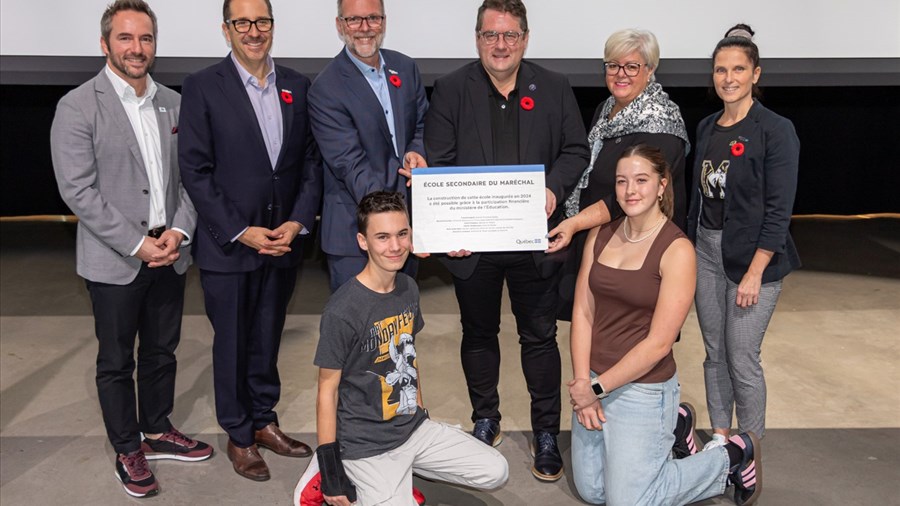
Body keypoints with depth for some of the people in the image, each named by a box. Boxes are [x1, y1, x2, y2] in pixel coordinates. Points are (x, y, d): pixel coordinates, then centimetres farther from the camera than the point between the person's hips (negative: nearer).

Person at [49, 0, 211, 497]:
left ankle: (158, 431, 35)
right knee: (116, 361, 9)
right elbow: (78, 191, -14)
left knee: (161, 351, 17)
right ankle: (128, 450, 25)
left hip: (170, 254, 5)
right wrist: (136, 245, -16)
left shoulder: (174, 103, 6)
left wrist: (179, 231, -7)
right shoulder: (78, 107, -9)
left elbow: (189, 177, 8)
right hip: (114, 261, -4)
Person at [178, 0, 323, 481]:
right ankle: (239, 436, 27)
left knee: (268, 338, 16)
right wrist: (241, 232, -13)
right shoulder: (202, 87, -7)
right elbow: (194, 170, -10)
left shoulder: (297, 86, 5)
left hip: (283, 241, 3)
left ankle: (264, 421, 33)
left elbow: (311, 161, 6)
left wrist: (298, 222, -7)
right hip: (228, 244, -3)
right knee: (232, 344, 10)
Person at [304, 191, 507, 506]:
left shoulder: (408, 288, 1)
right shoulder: (342, 311, -22)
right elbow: (327, 390, -15)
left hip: (413, 427, 7)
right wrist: (330, 471, -13)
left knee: (496, 473, 4)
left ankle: (402, 474, 14)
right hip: (365, 445, -7)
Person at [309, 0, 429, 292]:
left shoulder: (406, 68, 4)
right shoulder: (325, 90, -15)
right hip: (355, 230, -5)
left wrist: (416, 151, -11)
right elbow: (352, 166, -22)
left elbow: (423, 124, 14)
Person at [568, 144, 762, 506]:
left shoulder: (677, 250, -16)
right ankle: (671, 430, 36)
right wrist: (582, 384, -10)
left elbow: (658, 343, -19)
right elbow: (582, 313, -1)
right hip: (593, 382, 6)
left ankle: (734, 456, 20)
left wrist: (597, 388, -16)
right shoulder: (600, 236, 1)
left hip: (642, 389, -6)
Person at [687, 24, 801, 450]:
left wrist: (754, 273, -17)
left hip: (752, 255, -6)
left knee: (742, 359, -1)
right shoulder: (706, 128, 8)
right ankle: (719, 436, 28)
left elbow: (779, 210, -13)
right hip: (706, 250, 6)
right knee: (714, 353, 13)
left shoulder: (775, 130, -11)